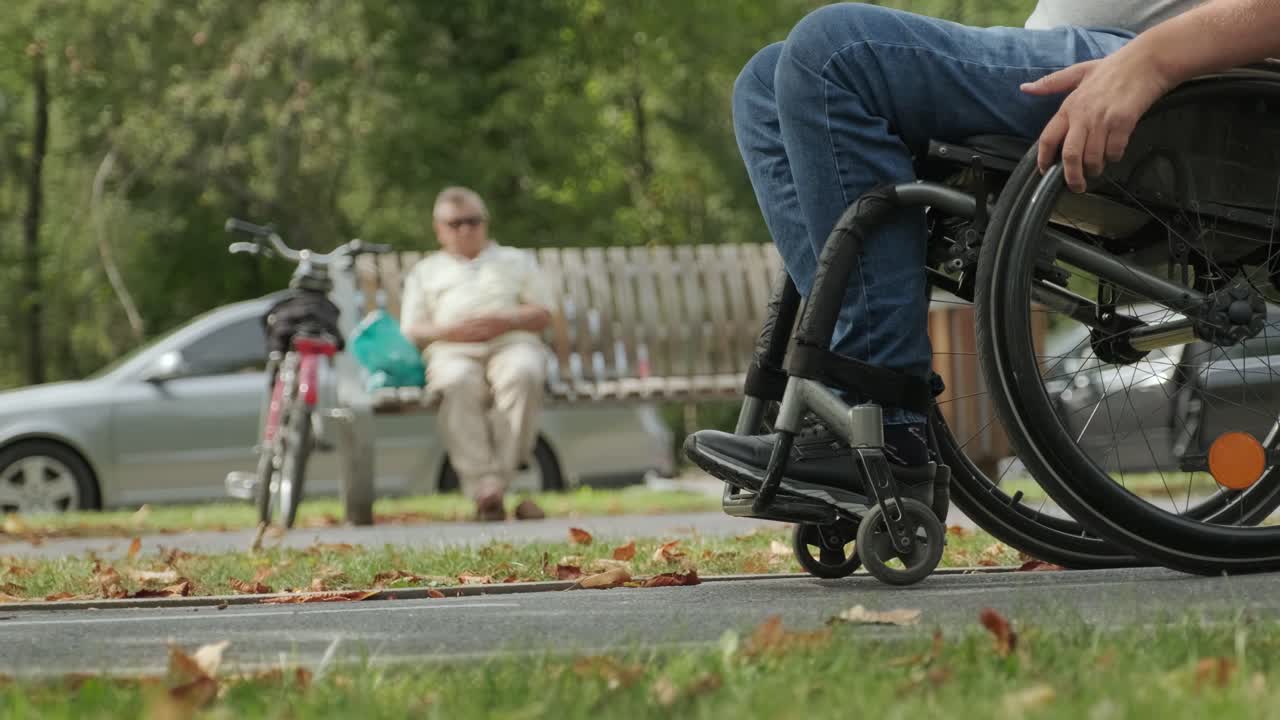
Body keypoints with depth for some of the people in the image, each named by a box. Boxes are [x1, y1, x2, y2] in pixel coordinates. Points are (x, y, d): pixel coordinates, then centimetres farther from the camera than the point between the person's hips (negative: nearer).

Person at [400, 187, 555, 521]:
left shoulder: (515, 260, 29)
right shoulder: (426, 271, 29)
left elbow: (543, 314, 17)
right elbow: (411, 331, 17)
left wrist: (506, 321, -4)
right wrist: (451, 330, -4)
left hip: (512, 344, 0)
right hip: (453, 352, 0)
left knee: (522, 375, -39)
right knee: (458, 384, -39)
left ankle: (500, 478, -41)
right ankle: (484, 487, -46)